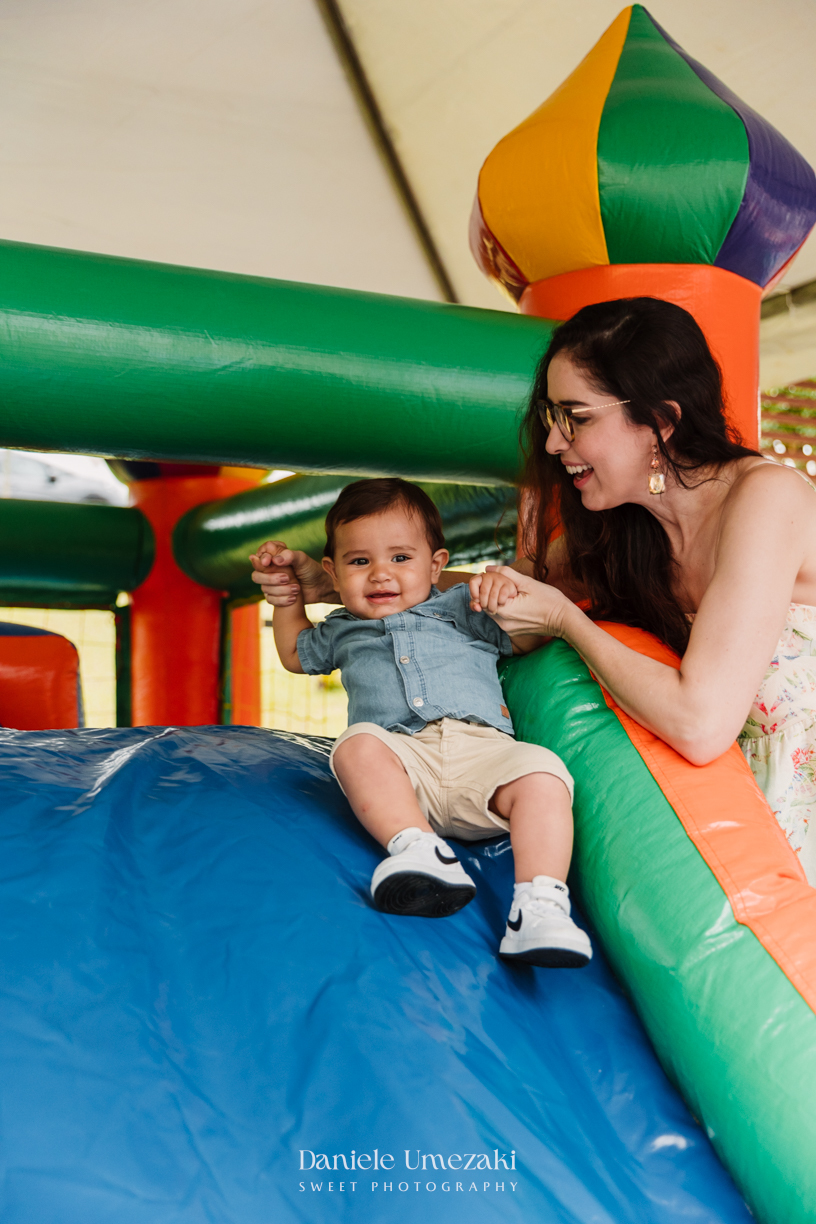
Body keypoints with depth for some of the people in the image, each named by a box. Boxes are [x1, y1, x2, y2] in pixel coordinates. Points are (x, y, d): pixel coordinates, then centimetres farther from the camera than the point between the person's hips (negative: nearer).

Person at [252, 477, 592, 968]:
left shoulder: (460, 609, 24)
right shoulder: (343, 632, 31)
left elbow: (529, 639, 16)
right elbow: (295, 653, 50)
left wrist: (508, 596, -3)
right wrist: (288, 591, 42)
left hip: (483, 748, 0)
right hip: (404, 754, 1)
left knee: (543, 773, -30)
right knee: (358, 746, -33)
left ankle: (542, 904, -43)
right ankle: (416, 848, -50)